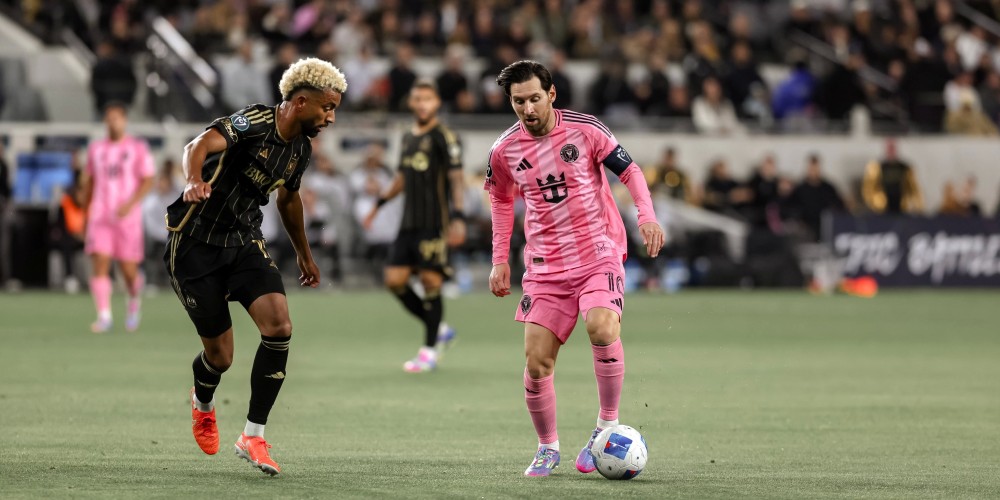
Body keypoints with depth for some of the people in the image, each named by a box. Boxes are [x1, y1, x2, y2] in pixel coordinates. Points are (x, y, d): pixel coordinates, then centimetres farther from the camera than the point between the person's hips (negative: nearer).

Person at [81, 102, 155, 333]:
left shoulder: (138, 148, 1)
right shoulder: (96, 149, 12)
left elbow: (148, 180, -6)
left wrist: (131, 203, -20)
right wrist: (85, 214, 22)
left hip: (128, 217, -2)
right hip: (99, 218, 2)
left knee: (129, 269, 0)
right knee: (99, 264, -14)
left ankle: (133, 302, 32)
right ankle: (104, 316, -16)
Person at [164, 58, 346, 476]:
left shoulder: (301, 148, 5)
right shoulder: (254, 121, -19)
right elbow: (201, 145, -37)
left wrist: (304, 253, 36)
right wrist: (194, 181, -58)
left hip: (245, 242, 6)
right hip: (197, 242, -6)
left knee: (279, 327, -18)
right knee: (220, 355, 0)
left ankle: (253, 436, -8)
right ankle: (203, 403, 39)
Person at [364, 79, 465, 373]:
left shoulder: (444, 137, -7)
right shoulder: (408, 138, 15)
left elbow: (456, 179, -12)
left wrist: (458, 217, -22)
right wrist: (380, 203, 26)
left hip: (434, 224, -7)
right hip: (409, 224, 7)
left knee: (431, 282, -7)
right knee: (394, 280, 1)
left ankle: (429, 351, 1)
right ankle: (439, 330, 17)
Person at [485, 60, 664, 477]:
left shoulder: (584, 129, -7)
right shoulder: (504, 150, 2)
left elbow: (630, 171, -1)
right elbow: (501, 199, 20)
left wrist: (646, 216, -17)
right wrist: (499, 261, 16)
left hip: (598, 253, -3)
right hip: (545, 266, 3)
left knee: (601, 325, -30)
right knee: (536, 361, -4)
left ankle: (608, 425, -13)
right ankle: (548, 449, 17)